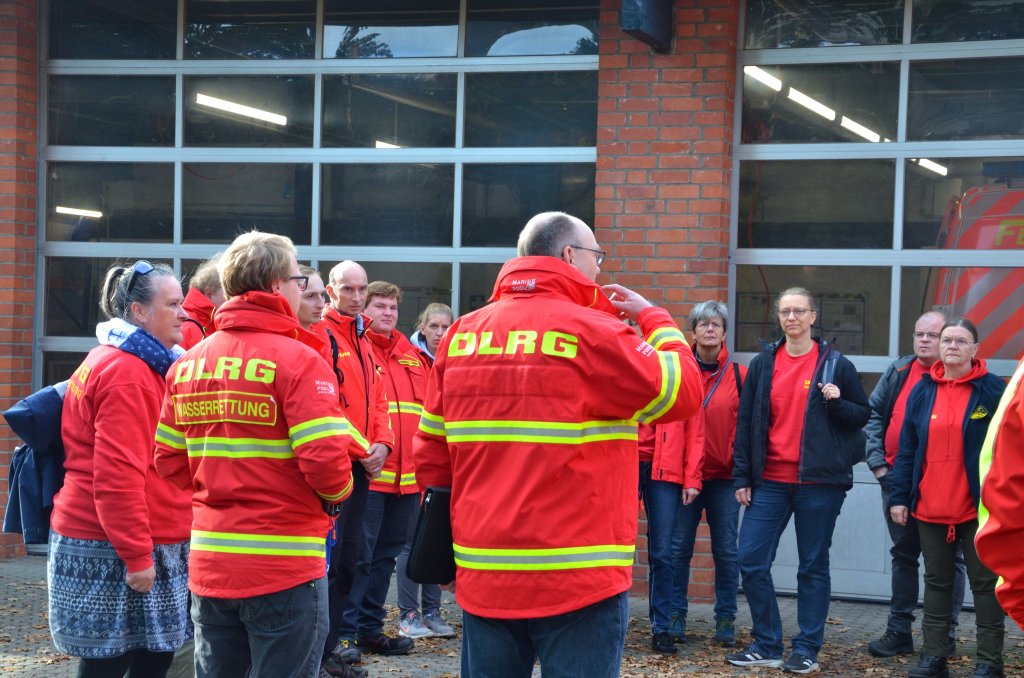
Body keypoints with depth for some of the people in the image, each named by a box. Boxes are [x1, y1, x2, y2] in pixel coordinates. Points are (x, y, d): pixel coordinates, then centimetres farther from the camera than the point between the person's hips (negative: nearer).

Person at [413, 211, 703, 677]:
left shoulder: (461, 335, 8)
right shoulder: (592, 332, -9)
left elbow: (432, 450, 11)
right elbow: (683, 393, -1)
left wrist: (448, 543, 20)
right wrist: (652, 318, 14)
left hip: (484, 576, 5)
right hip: (577, 580, -5)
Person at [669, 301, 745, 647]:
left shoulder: (739, 375, 0)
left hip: (725, 476, 0)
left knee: (726, 550, 5)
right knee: (679, 548, 3)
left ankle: (725, 619, 14)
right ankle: (676, 615, 14)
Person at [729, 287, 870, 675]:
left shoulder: (836, 365, 2)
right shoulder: (763, 363, 8)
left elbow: (863, 415, 7)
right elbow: (745, 421, 8)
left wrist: (837, 402, -13)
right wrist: (742, 476, 4)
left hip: (819, 482, -3)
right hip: (770, 481, 3)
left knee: (813, 566, 3)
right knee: (751, 560, -2)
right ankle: (767, 646, 11)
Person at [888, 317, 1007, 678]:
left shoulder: (993, 390, -4)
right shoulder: (923, 391, 6)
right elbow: (907, 448, 7)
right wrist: (899, 497, 3)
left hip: (978, 509, -4)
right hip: (930, 509, 4)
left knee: (984, 582, 4)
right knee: (936, 581, 11)